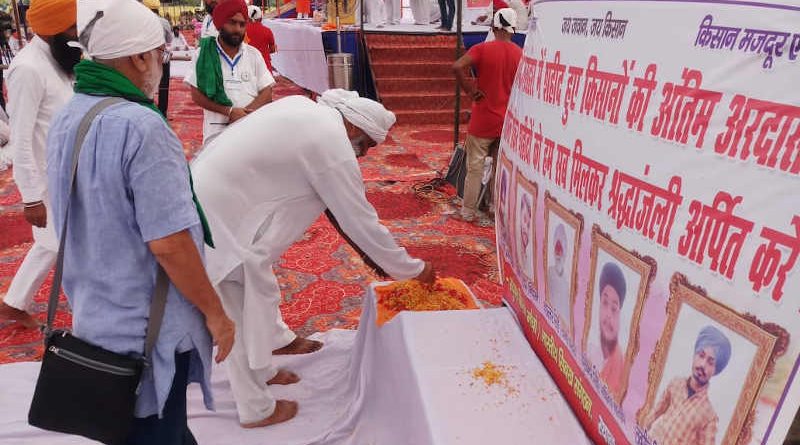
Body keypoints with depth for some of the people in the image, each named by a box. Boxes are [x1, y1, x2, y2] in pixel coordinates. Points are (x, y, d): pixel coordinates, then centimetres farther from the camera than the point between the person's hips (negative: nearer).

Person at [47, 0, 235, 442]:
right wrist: (215, 312, -14)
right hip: (148, 332, -8)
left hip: (93, 317, 8)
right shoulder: (141, 127, -24)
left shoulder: (65, 120, 3)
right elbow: (168, 242, -26)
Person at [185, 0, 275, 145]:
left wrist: (244, 114, -16)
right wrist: (229, 111, -18)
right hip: (217, 131, -2)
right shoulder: (203, 54, -1)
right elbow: (197, 95, -5)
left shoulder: (254, 54, 5)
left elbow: (266, 93, 0)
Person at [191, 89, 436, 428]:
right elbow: (362, 223, -12)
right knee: (246, 310, 3)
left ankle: (277, 339, 48)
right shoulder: (334, 149, -19)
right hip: (220, 212, -10)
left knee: (259, 281, 25)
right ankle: (256, 410, 20)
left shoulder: (305, 108, 7)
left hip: (213, 189, 10)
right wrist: (413, 270, 0)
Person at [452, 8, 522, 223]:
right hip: (508, 121, 3)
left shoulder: (482, 49, -10)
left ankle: (468, 212, 13)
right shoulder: (520, 54, 1)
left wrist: (470, 90, -13)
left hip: (483, 120, -3)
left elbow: (457, 67, -24)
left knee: (475, 167, 6)